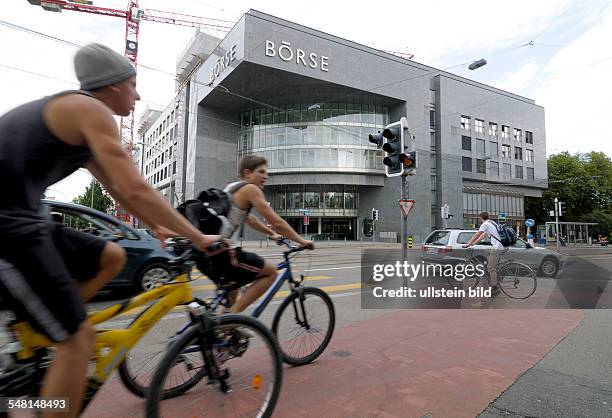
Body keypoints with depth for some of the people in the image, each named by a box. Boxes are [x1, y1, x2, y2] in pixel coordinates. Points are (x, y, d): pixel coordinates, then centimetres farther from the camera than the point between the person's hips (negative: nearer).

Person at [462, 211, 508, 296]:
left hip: (497, 248, -10)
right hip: (501, 247, 10)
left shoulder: (485, 224, -5)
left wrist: (468, 244, 3)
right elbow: (483, 235, 26)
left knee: (491, 267, -6)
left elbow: (476, 235, -4)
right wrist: (473, 243, 27)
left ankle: (495, 288, -5)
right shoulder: (492, 223, 23)